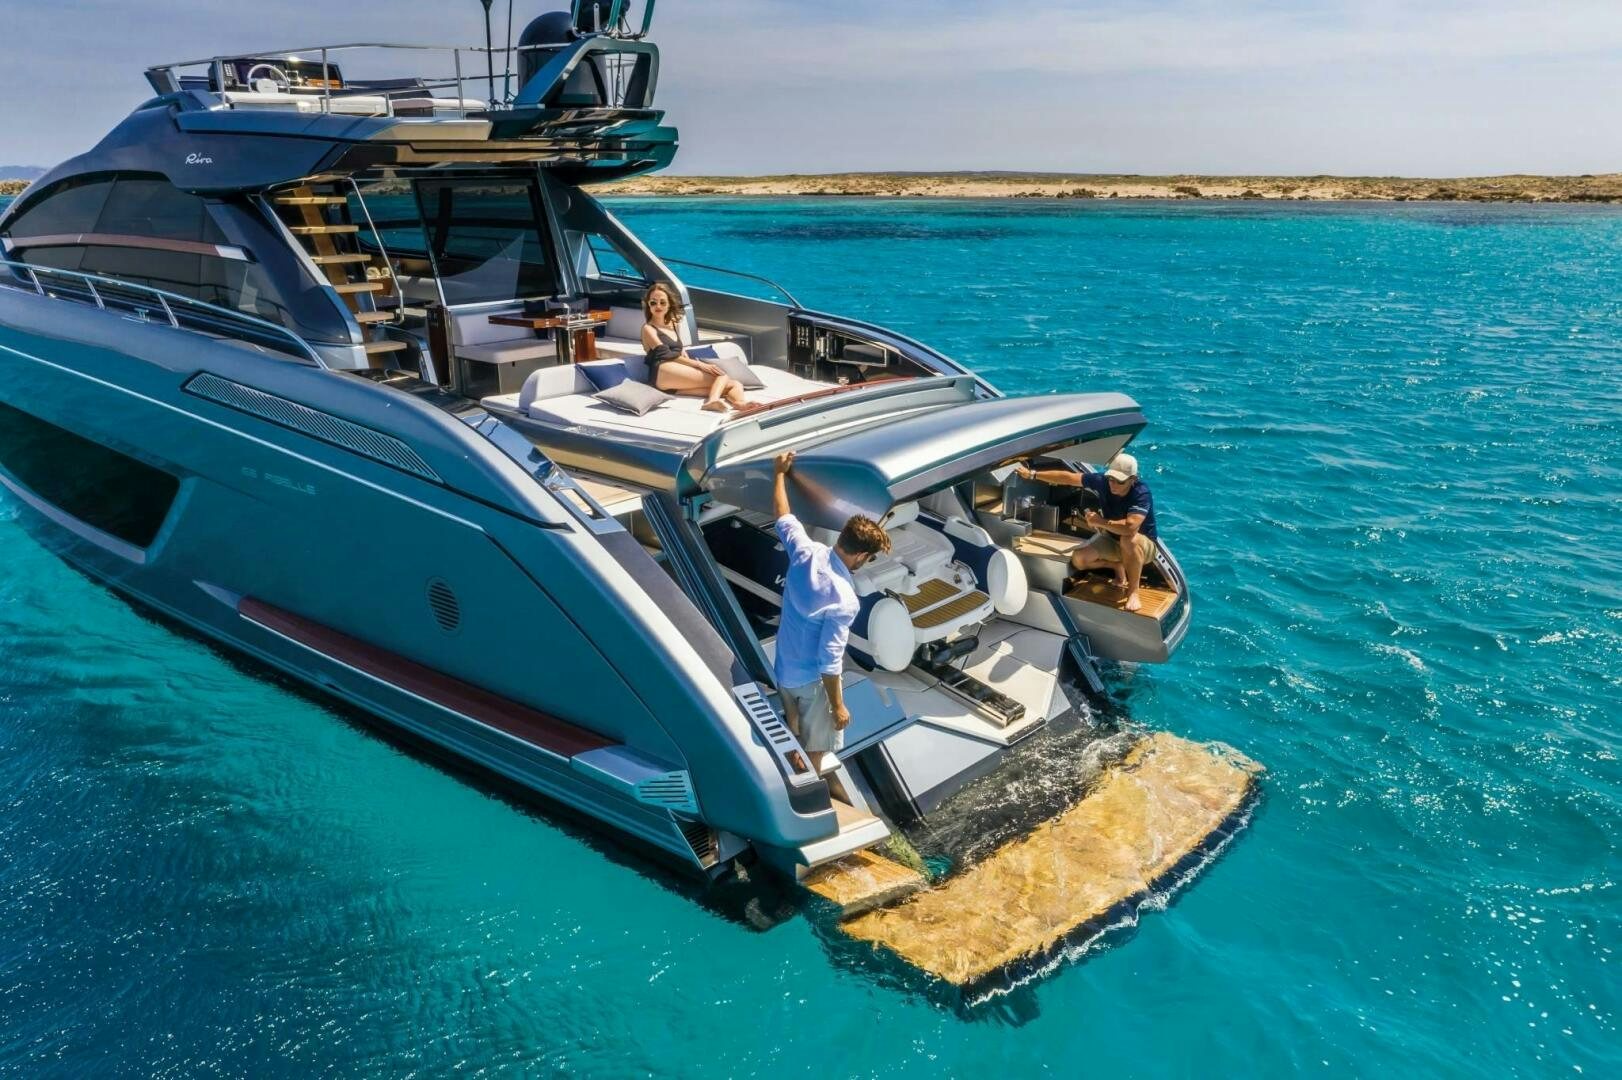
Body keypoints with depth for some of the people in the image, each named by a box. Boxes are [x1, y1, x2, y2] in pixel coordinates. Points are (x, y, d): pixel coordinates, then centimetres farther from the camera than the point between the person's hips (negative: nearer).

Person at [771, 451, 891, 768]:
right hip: (812, 679, -8)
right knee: (814, 747, 15)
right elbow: (829, 661, -28)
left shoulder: (805, 551, -15)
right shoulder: (843, 600, -33)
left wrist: (780, 473, 20)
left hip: (784, 669, 8)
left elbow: (783, 518, 6)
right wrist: (838, 706, -15)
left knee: (794, 736, 29)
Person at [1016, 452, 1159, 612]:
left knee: (1129, 539, -42)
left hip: (1144, 545, -6)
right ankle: (1118, 565, 13)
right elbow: (1067, 477, -10)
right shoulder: (1103, 480, -17)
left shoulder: (1141, 493, -32)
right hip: (1111, 539, 6)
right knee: (1079, 559, -15)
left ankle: (1133, 592, -24)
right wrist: (1033, 474, -9)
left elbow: (1130, 527, -47)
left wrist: (1099, 522, -34)